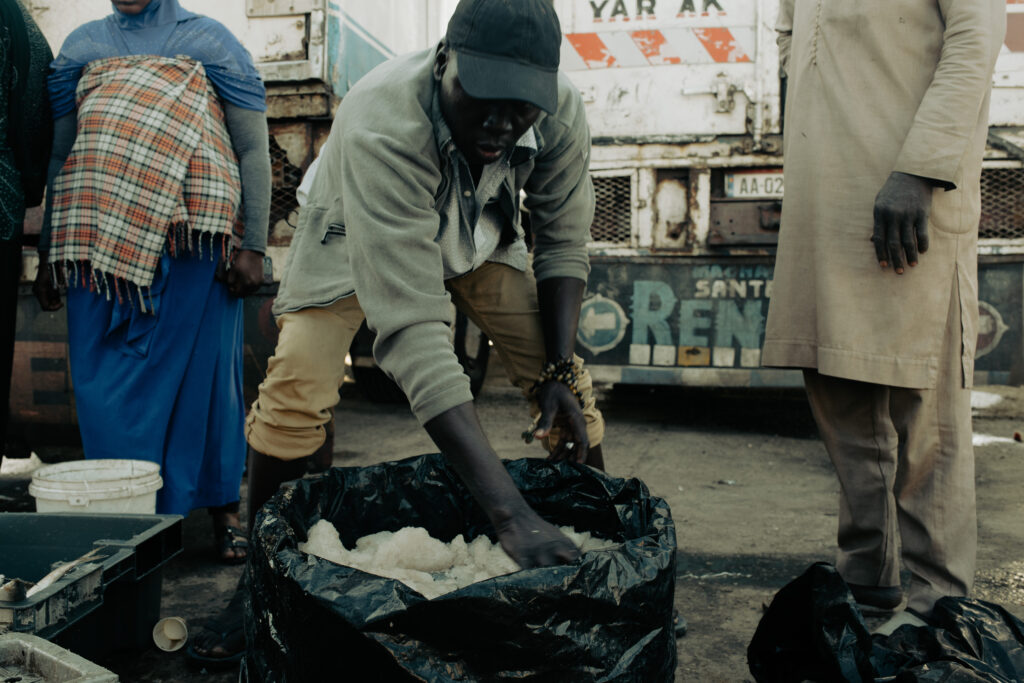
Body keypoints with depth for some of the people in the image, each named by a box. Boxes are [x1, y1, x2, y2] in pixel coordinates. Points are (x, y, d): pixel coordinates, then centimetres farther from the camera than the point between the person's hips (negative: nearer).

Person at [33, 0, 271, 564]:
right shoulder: (81, 46, 20)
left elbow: (253, 150, 3)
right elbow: (59, 155, 20)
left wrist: (252, 247, -7)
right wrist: (48, 253, 15)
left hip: (192, 233, -3)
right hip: (96, 236, 3)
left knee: (202, 370, 0)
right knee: (104, 382, 2)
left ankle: (223, 511, 14)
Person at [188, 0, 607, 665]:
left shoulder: (562, 110, -30)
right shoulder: (380, 128, -45)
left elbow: (563, 240, -10)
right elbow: (411, 328, -51)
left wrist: (560, 368, -21)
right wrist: (509, 510, -57)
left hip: (483, 231, 4)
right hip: (358, 231, -3)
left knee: (570, 390, -8)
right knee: (295, 390, -20)